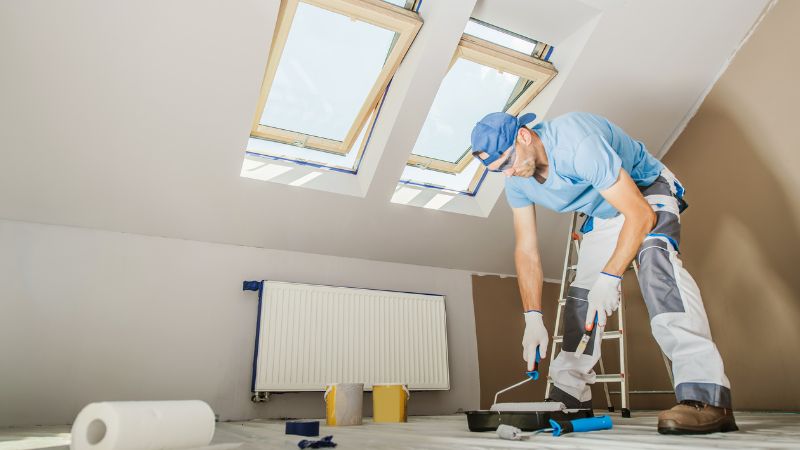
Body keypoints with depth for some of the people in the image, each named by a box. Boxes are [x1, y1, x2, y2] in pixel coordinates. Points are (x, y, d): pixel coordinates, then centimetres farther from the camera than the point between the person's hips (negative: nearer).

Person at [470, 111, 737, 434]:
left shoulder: (578, 143, -38)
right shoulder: (516, 182, -15)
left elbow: (641, 215, -35)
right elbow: (526, 251, -14)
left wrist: (609, 277, -40)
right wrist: (533, 318, -21)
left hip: (648, 193, -6)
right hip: (603, 215, 6)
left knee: (655, 261, -35)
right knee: (582, 292, 0)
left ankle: (706, 396, -40)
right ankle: (568, 396, 9)